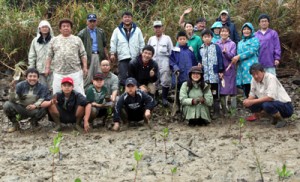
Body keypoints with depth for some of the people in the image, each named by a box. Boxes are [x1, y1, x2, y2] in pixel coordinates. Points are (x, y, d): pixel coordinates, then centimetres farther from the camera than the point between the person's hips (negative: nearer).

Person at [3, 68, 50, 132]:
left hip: (34, 110, 0)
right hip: (21, 109, 1)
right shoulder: (20, 85, -7)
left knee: (44, 108, -31)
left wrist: (35, 105, -37)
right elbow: (12, 100, -14)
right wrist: (12, 90, -34)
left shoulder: (42, 87, -7)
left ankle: (34, 121, 5)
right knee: (7, 105, -24)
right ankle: (15, 124, 4)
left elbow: (43, 99, -17)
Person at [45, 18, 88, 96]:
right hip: (59, 73, 1)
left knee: (79, 93, -1)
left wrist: (85, 67, -2)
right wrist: (47, 68, 5)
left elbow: (83, 54, 7)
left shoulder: (77, 39, 10)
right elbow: (50, 56, 13)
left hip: (75, 72, -1)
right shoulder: (54, 40, 13)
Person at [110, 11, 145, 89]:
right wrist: (112, 53, -4)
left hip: (135, 57, 1)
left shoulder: (137, 30, 11)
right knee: (123, 77, -5)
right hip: (122, 57, -1)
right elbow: (113, 42, 6)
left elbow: (142, 43, 12)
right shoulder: (117, 30, 8)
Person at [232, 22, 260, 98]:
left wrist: (239, 57, -10)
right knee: (245, 90, 1)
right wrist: (236, 59, 0)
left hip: (251, 66, -6)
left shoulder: (254, 40, 7)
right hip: (242, 67, 6)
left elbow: (252, 51, -7)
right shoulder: (240, 42, 25)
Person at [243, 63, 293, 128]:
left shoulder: (271, 78, -21)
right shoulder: (254, 80, 0)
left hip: (285, 105, -8)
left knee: (267, 105, -36)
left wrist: (252, 102, -29)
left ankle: (281, 120, -6)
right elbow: (252, 95, 3)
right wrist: (248, 101, -20)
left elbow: (271, 97, -31)